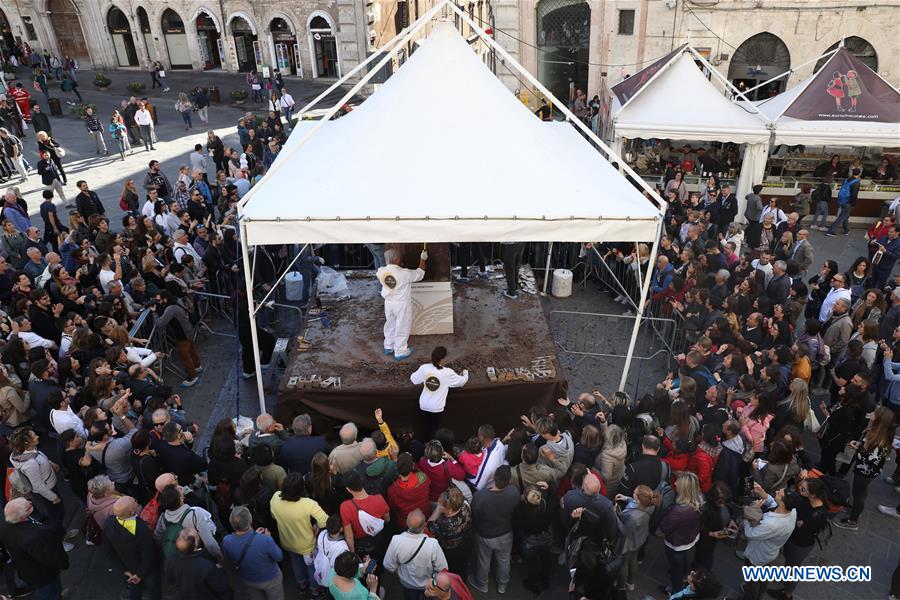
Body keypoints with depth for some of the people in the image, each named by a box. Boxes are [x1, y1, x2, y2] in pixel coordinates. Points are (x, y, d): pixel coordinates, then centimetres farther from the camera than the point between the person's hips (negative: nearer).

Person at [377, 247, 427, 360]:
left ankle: (388, 347, 37)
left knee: (390, 325, 23)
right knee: (402, 328, 9)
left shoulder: (381, 271, -11)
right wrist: (423, 259, 4)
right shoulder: (404, 273, -25)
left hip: (388, 302, 5)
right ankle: (400, 352, 19)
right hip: (402, 304, -5)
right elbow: (420, 274, -9)